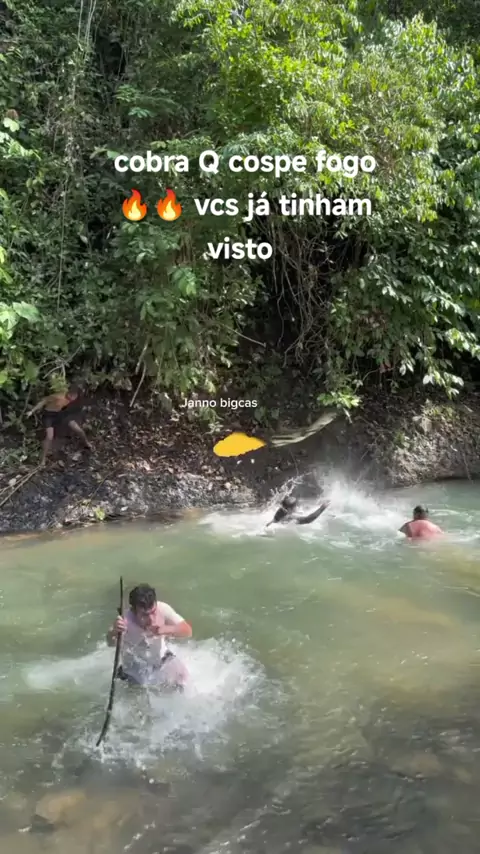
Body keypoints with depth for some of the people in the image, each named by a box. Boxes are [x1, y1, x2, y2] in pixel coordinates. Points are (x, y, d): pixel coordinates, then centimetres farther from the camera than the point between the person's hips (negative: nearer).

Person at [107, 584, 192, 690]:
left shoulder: (163, 609, -29)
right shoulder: (126, 621, -35)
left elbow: (188, 631, -25)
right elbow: (111, 643, -48)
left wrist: (166, 629, -44)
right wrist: (114, 632, -71)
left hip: (161, 658, 2)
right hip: (136, 667, -2)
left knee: (181, 675, -9)